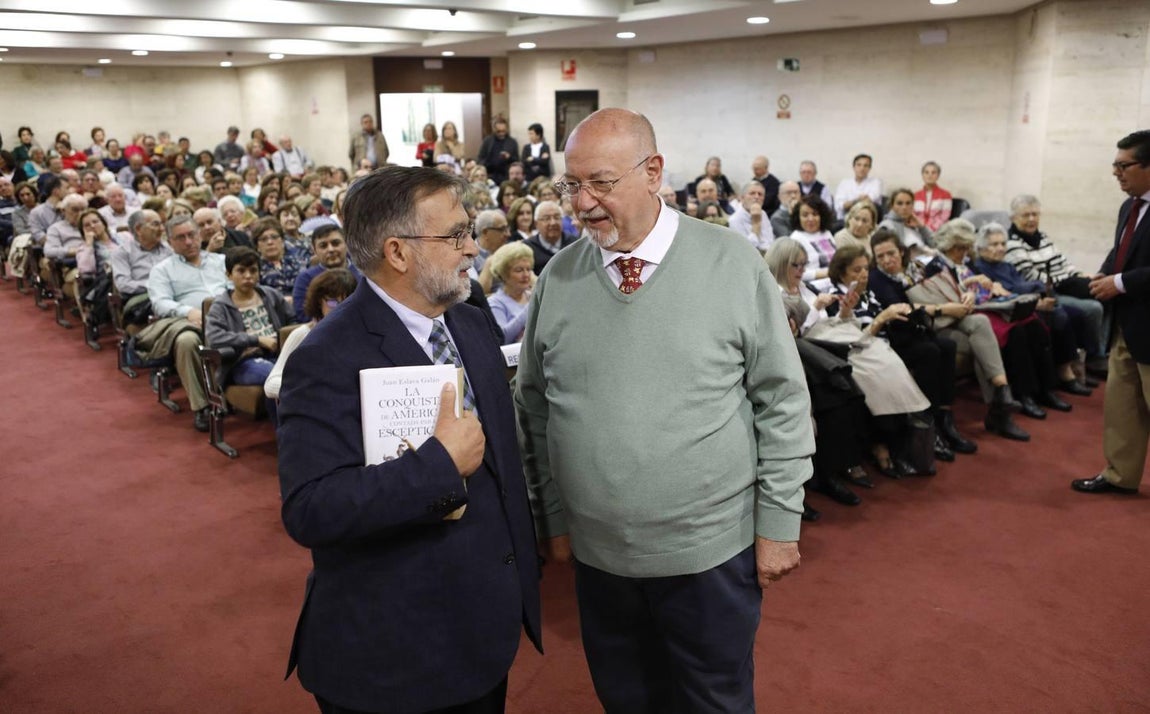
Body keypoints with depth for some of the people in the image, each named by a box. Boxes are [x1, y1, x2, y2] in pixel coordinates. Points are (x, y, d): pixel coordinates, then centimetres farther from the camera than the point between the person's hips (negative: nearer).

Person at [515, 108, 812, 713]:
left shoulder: (734, 265, -10)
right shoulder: (557, 278, -2)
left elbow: (782, 402, -5)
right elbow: (534, 407, 6)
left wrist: (779, 524, -4)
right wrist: (553, 516, 9)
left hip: (712, 550, -2)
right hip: (597, 550, 3)